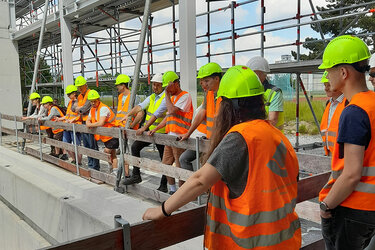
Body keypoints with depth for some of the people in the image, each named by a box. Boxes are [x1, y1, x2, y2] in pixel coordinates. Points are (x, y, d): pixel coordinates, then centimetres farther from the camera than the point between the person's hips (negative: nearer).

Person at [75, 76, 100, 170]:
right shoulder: (79, 96, 18)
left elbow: (86, 108, -17)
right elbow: (75, 108, 16)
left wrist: (79, 109, 1)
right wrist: (80, 108, -4)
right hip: (83, 122, 9)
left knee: (93, 145, -7)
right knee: (86, 145, 13)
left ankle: (95, 166, -2)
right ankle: (90, 164, 22)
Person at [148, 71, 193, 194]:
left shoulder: (185, 96, -7)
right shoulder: (172, 97, 20)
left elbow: (172, 110, -20)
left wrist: (167, 94, -10)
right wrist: (155, 129, 13)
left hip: (179, 137, -9)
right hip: (170, 136, 9)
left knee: (180, 167, -4)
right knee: (166, 164, 13)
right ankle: (172, 191, 24)